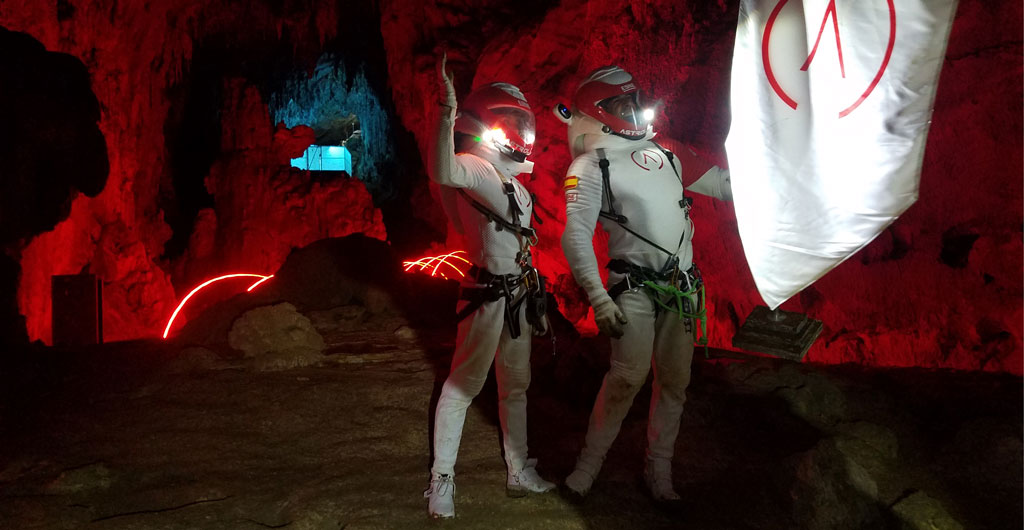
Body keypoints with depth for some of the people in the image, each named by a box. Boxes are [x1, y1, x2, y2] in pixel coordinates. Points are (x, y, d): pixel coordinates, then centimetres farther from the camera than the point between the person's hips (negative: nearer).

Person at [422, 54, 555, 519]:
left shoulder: (512, 178, 16)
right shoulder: (473, 166, -12)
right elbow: (443, 173, -38)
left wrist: (536, 299, 22)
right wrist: (448, 111, -45)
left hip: (519, 293, 9)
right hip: (487, 294, -9)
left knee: (515, 385, 16)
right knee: (464, 384, -2)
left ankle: (520, 472, 29)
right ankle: (442, 480, 8)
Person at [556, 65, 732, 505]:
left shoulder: (664, 152, 14)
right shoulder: (590, 166, -2)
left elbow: (721, 183, 20)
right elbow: (576, 235, -12)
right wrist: (598, 298, -22)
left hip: (682, 286, 6)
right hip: (634, 286, -5)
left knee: (675, 381, 8)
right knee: (629, 374, -16)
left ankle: (659, 469, 23)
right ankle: (589, 463, 2)